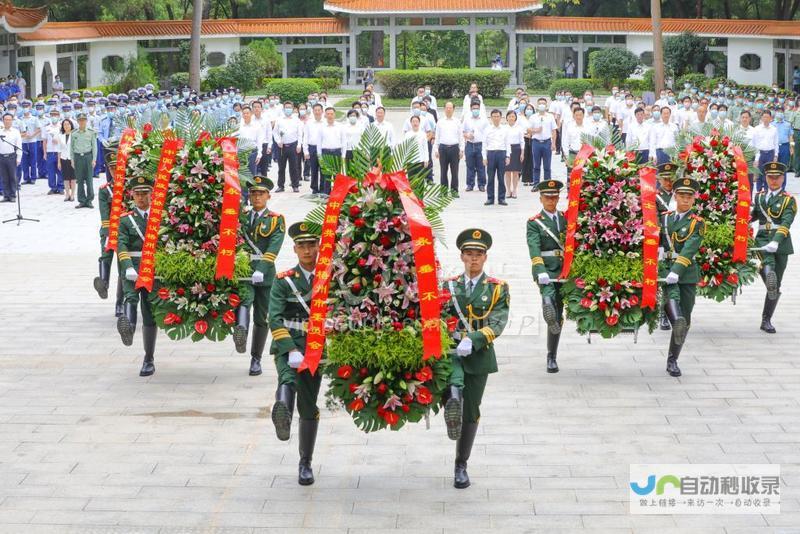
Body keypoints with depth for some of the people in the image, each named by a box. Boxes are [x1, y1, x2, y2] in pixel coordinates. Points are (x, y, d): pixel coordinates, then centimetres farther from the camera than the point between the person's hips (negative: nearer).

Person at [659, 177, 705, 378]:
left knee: (685, 319, 2)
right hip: (665, 269, 3)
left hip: (687, 273, -3)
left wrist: (676, 271, -29)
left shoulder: (697, 222, -3)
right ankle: (676, 320, -51)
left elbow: (690, 249, -17)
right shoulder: (664, 218, 7)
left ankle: (672, 361, 10)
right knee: (671, 295, -29)